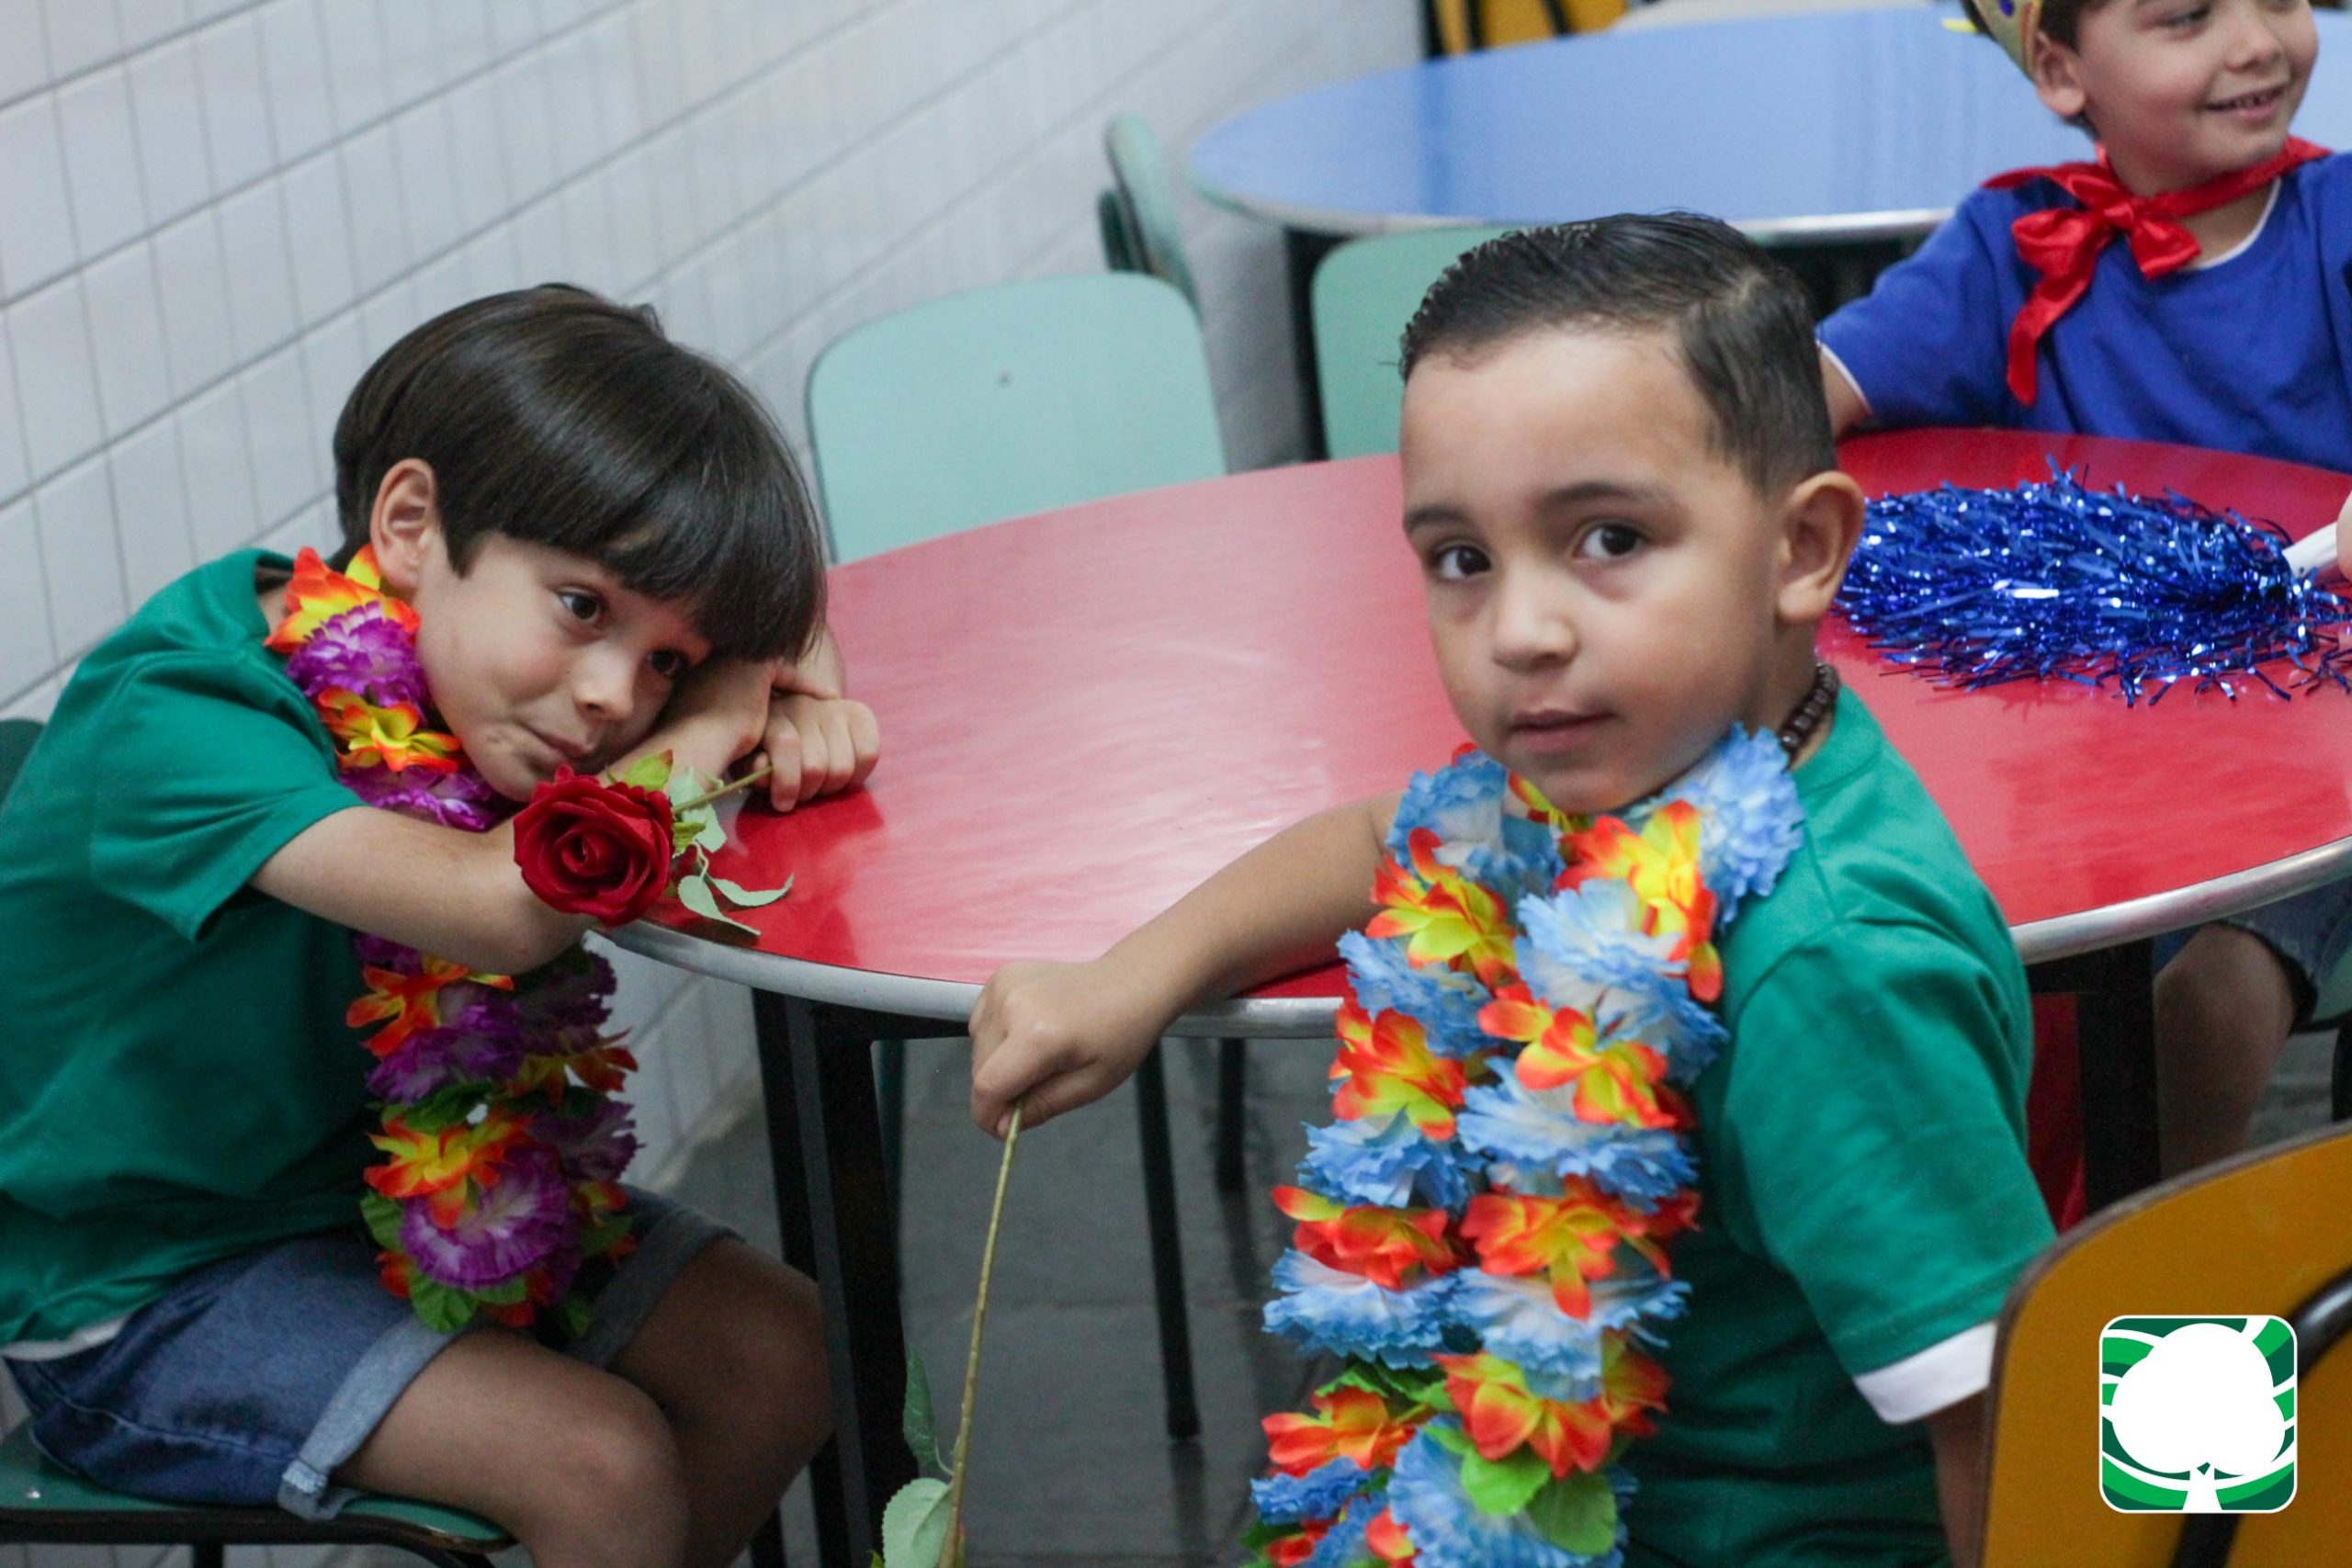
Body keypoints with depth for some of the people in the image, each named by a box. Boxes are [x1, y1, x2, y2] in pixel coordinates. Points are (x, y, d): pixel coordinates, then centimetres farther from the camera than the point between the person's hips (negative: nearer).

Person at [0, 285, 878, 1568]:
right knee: (602, 1463, -21)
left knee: (780, 1355, 0)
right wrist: (709, 731, -26)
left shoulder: (471, 649, -9)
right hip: (144, 1298, -7)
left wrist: (805, 705, -17)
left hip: (374, 1185, 8)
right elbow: (509, 907, -45)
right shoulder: (165, 722, -30)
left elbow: (774, 591, 7)